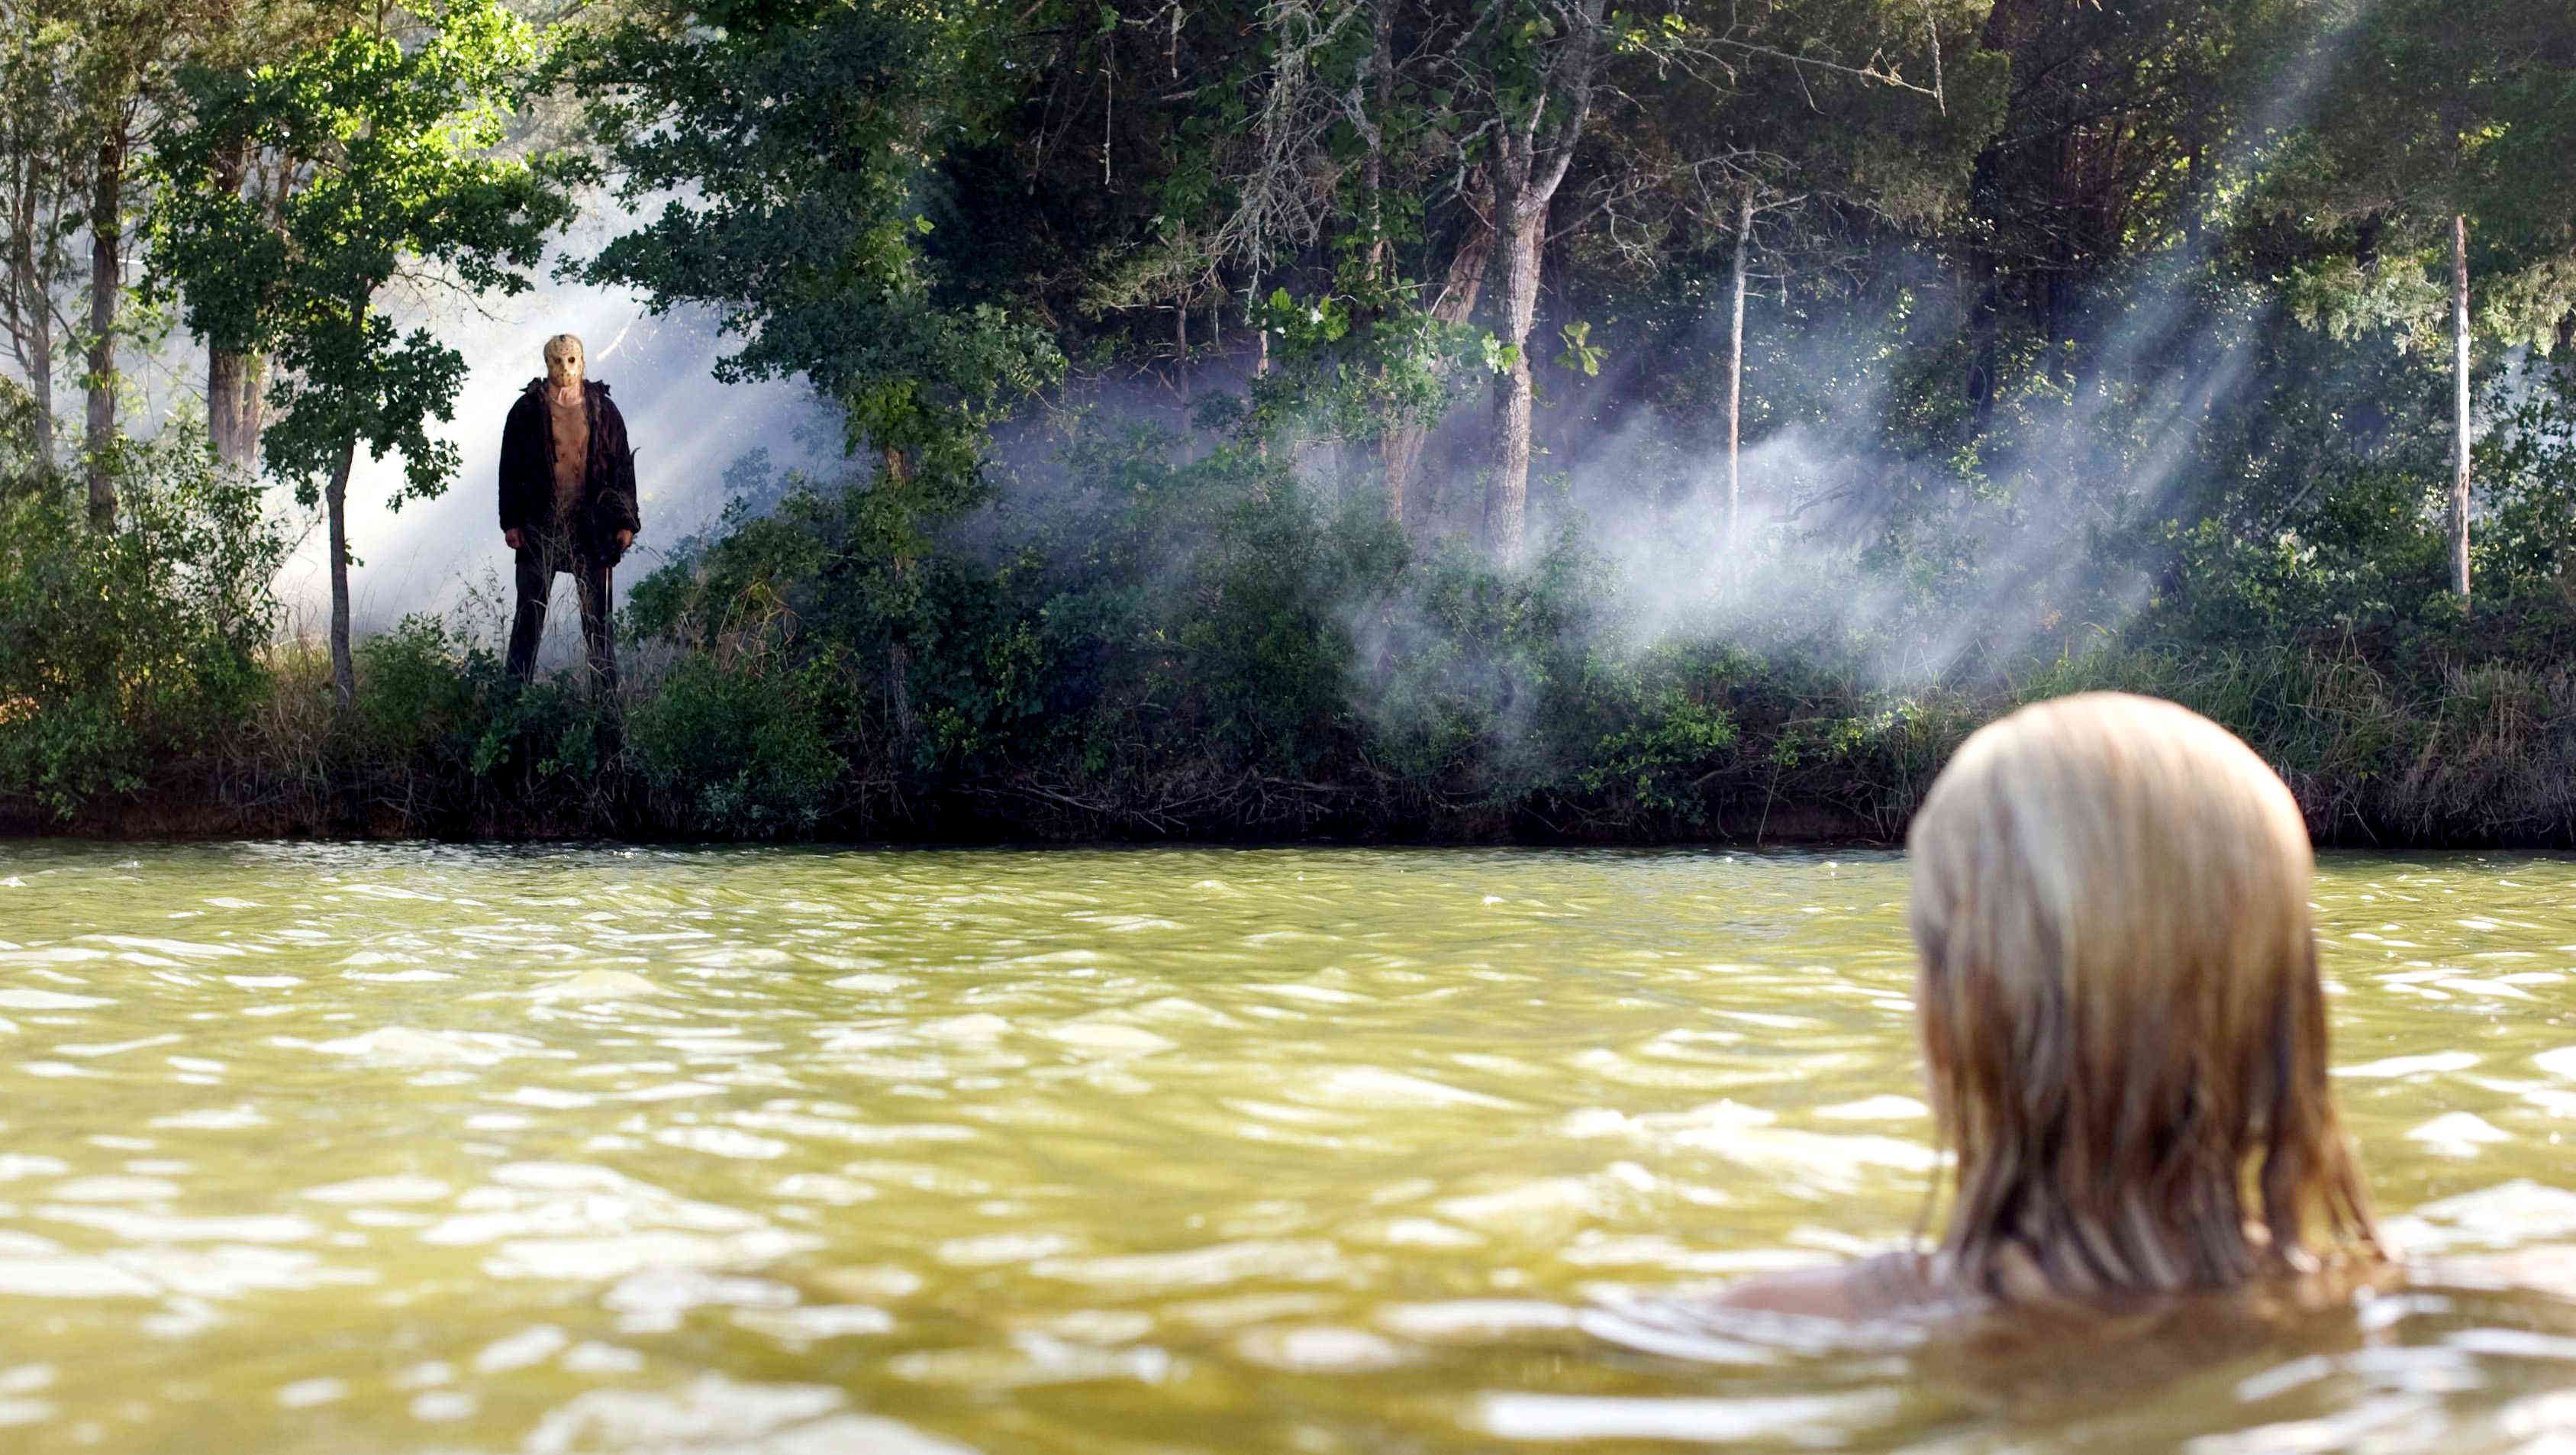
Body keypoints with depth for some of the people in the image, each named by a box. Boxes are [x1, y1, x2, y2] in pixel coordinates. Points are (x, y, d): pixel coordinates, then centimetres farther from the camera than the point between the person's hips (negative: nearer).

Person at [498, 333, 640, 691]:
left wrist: (626, 522, 3)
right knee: (530, 613, 2)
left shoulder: (604, 411, 7)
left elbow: (622, 468, 9)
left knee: (597, 616, 3)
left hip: (591, 527, 1)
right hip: (540, 524, -1)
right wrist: (511, 521, -2)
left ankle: (605, 697, 8)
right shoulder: (527, 410, 4)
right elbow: (510, 469, 5)